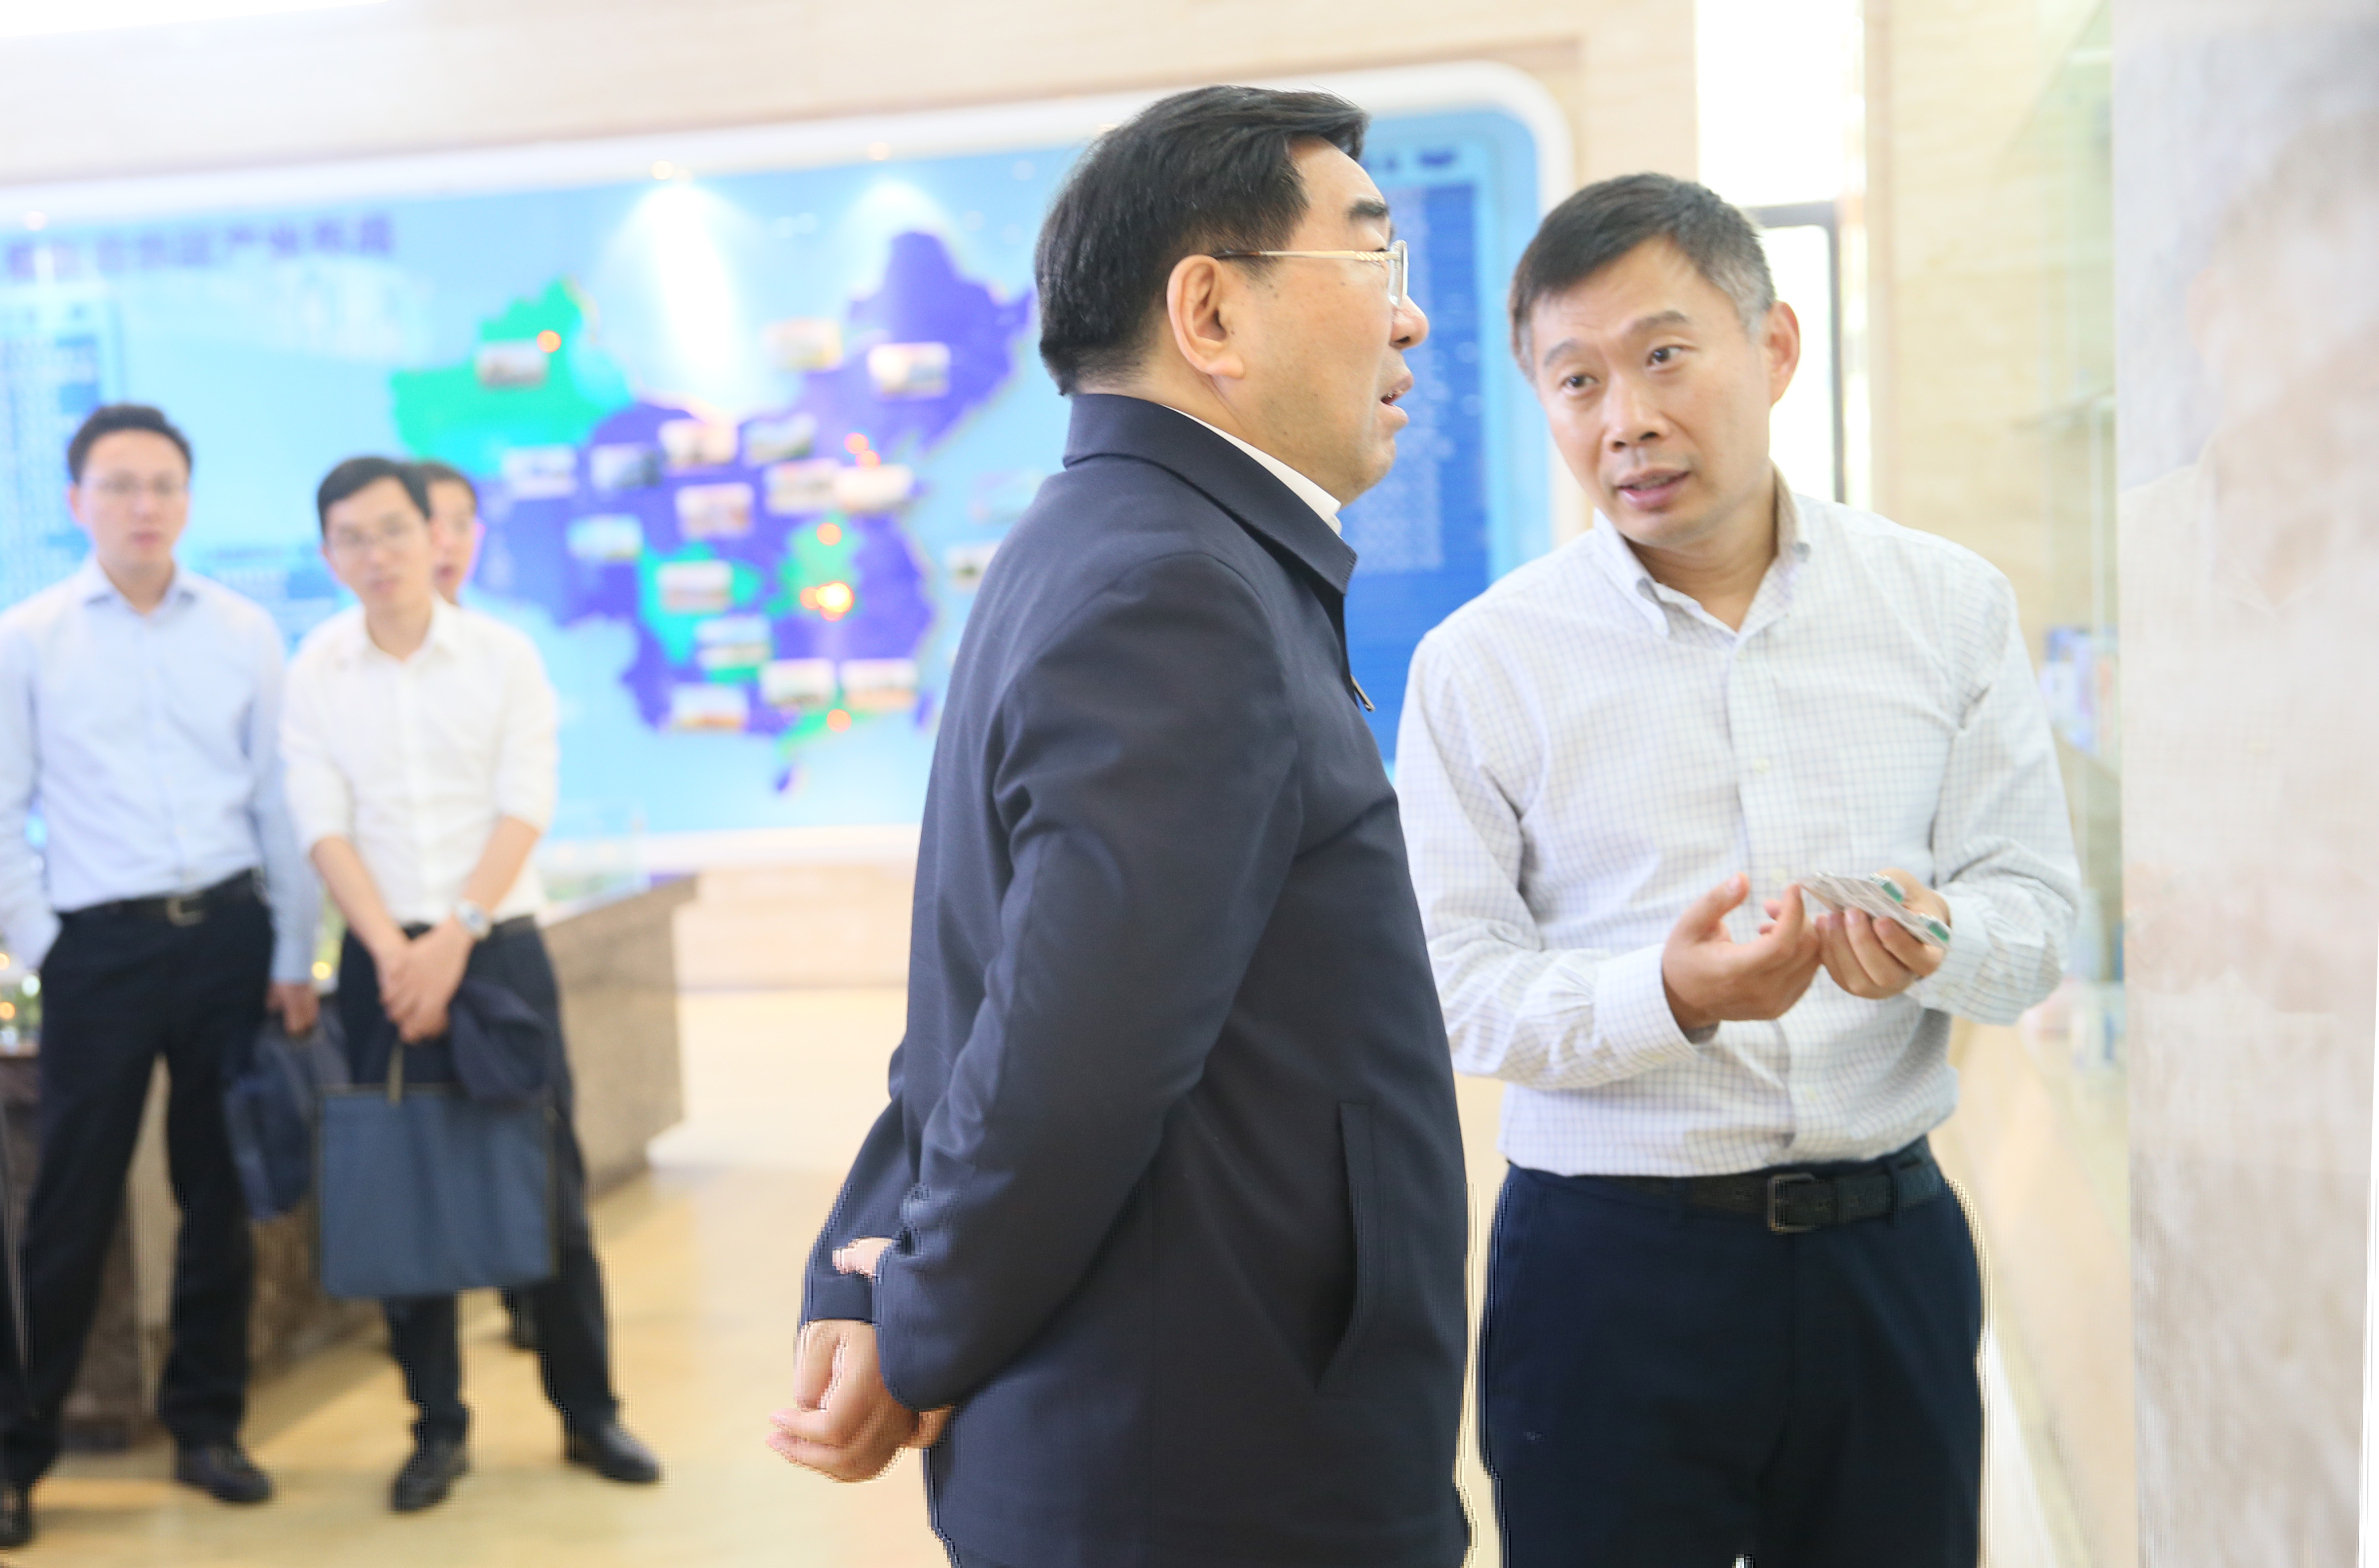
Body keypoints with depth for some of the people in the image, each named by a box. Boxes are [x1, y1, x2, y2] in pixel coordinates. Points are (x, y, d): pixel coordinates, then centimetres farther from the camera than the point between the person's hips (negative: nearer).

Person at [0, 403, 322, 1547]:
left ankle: (207, 1426, 24)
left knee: (220, 1196, 10)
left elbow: (279, 802, 7)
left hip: (228, 935, 2)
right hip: (101, 945, -2)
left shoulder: (244, 634, 5)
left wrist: (294, 958, 5)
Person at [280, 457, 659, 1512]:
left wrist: (455, 937, -16)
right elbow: (324, 826, -4)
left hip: (498, 943, -1)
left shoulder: (504, 657, 0)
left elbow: (523, 810, -6)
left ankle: (588, 1412, 16)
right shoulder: (313, 673, 2)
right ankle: (437, 1426, 18)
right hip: (383, 956, 1)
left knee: (550, 1182, 2)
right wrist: (394, 952, -16)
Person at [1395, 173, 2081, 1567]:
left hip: (1889, 1251, 3)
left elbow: (2039, 908, 3)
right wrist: (1669, 995, -24)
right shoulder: (1483, 662, -4)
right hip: (1609, 1267, -2)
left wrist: (1938, 941, -20)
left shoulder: (1953, 605, 2)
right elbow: (1454, 986, -7)